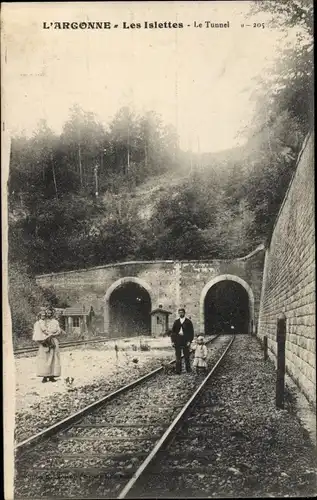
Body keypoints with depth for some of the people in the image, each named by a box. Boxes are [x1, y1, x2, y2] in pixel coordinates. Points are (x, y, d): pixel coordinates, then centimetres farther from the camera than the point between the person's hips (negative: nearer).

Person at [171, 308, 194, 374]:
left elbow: (191, 332, 0)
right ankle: (178, 370, 6)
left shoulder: (188, 322, 2)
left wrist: (189, 341, -8)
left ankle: (188, 369, 14)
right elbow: (173, 331, 11)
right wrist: (172, 341, 1)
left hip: (185, 341, -2)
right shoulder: (176, 322, 10)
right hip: (177, 341, 2)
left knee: (186, 356, 4)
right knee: (178, 356, 2)